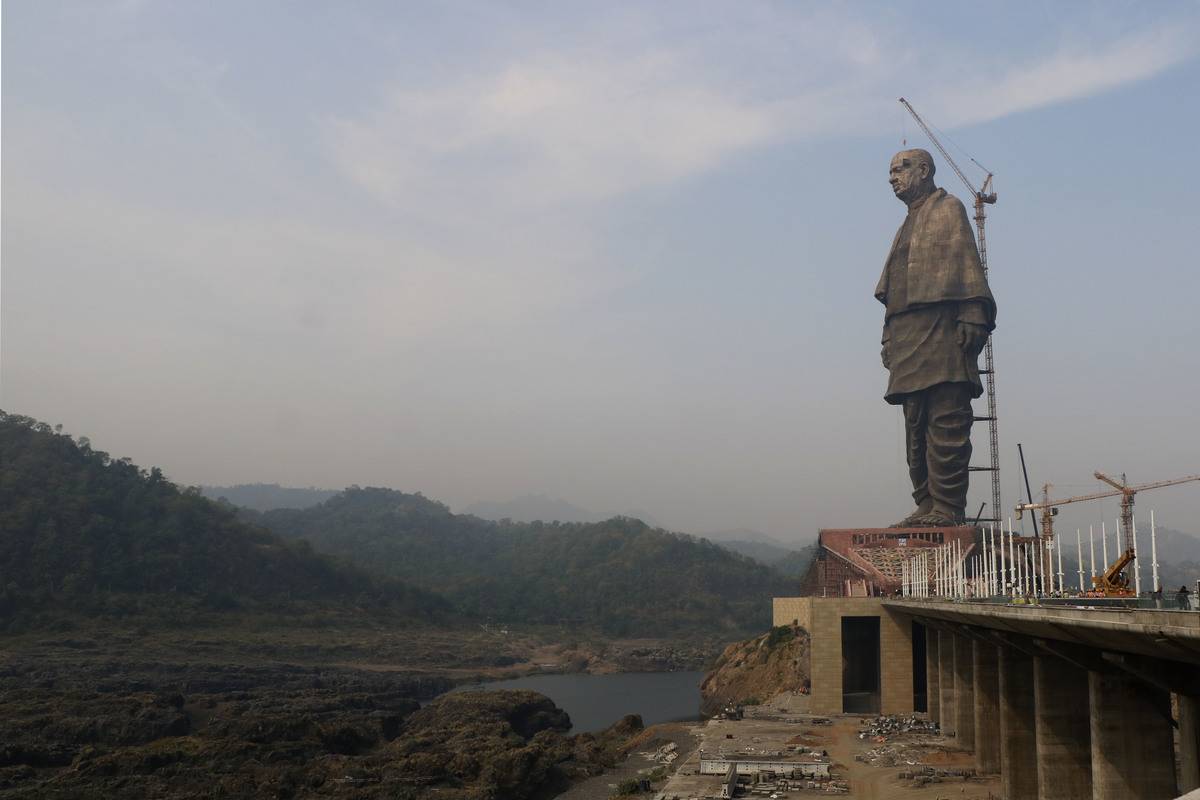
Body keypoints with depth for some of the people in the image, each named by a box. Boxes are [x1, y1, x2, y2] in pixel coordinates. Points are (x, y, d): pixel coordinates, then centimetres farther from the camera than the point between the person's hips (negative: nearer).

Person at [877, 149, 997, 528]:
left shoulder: (949, 209, 6)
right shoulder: (907, 226, 29)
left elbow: (966, 262, -7)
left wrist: (973, 317, -18)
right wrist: (889, 338, 16)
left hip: (942, 332, -9)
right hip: (909, 341, 9)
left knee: (946, 424, -11)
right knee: (917, 427, 6)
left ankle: (948, 508, -12)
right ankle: (927, 507, 9)